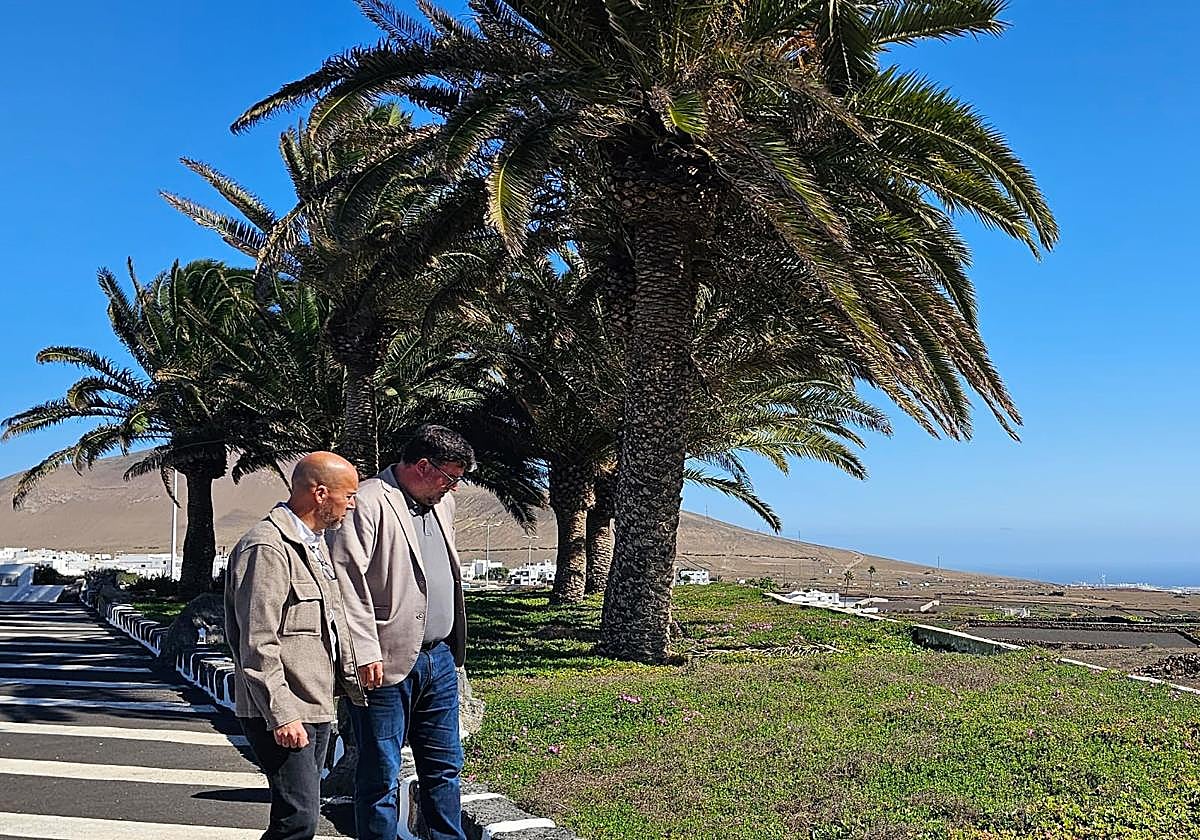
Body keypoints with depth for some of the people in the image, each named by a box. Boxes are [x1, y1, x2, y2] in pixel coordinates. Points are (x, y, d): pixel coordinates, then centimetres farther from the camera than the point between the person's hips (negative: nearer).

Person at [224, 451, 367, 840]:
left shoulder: (315, 544, 17)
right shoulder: (267, 547, -16)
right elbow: (258, 645, -20)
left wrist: (354, 683, 21)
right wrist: (282, 715, -21)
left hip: (317, 708, 10)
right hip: (282, 714, -10)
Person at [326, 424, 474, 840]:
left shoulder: (442, 503, 14)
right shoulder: (368, 503, -13)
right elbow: (347, 579, -19)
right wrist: (365, 653, -21)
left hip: (439, 658, 8)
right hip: (386, 665, -8)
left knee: (445, 766, 16)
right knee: (381, 775, 4)